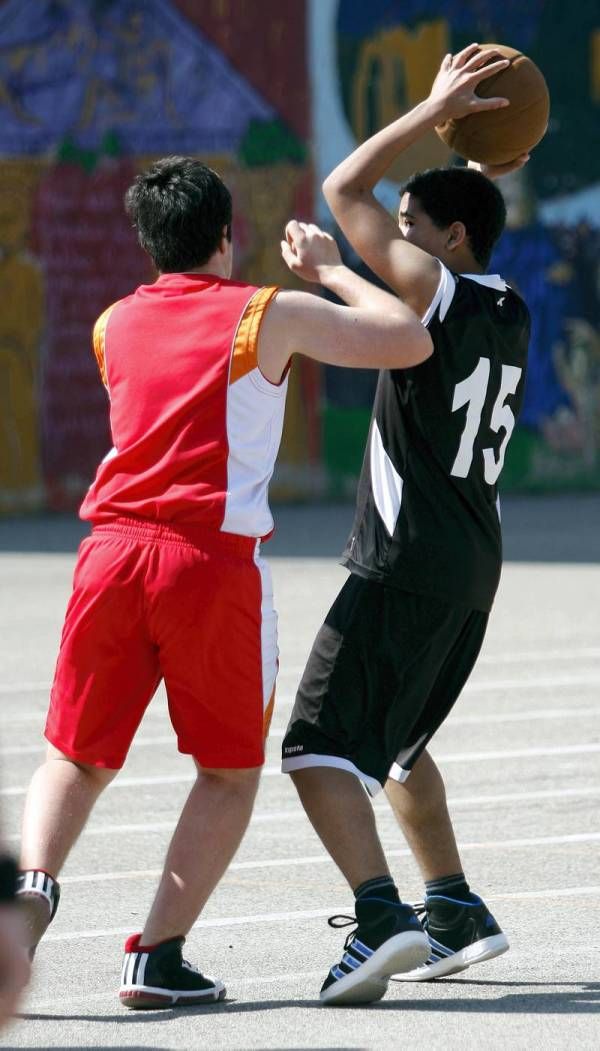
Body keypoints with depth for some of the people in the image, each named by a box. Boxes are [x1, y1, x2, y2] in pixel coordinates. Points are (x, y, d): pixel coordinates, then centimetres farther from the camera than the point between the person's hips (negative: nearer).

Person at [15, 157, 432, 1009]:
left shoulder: (113, 325, 16)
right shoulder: (266, 315, 2)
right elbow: (410, 341, 5)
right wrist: (329, 269, 18)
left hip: (113, 549, 4)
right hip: (212, 557, -3)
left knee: (77, 759, 14)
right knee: (230, 771, 11)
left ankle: (34, 882, -16)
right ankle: (158, 955, 0)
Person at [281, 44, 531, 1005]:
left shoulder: (438, 294, -12)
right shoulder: (509, 316, 11)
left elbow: (344, 189, -9)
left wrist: (436, 113, -5)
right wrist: (480, 163, 22)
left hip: (405, 568, -9)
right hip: (473, 568, 9)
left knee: (319, 747, -13)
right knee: (394, 743, 26)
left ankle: (381, 917, -29)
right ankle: (455, 912, 27)